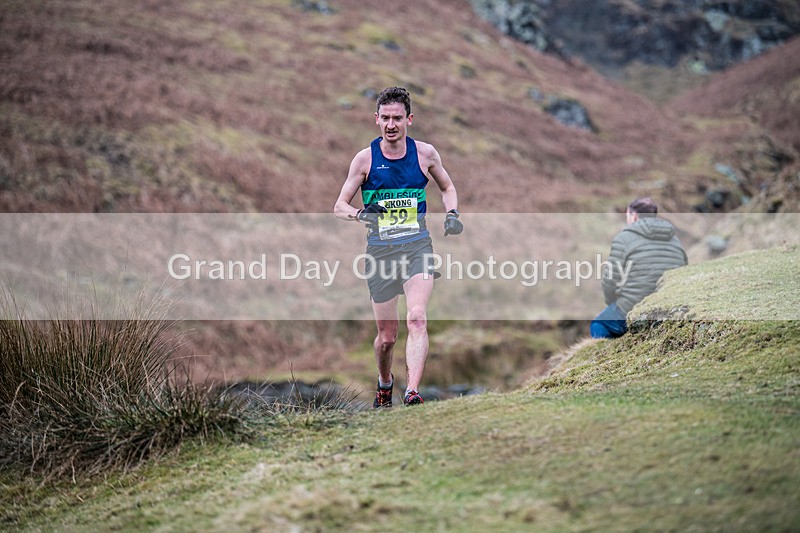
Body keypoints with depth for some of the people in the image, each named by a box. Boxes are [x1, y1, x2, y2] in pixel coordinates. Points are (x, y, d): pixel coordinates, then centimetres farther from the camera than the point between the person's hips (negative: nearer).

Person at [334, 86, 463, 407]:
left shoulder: (425, 153, 1)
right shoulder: (365, 158, -3)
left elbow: (447, 188, 19)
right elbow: (339, 206, 0)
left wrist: (452, 215, 0)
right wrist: (361, 214, -21)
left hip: (417, 246, 0)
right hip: (380, 250, 0)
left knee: (417, 318, -22)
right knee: (386, 335, 7)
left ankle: (412, 391, -29)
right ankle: (384, 383, 36)